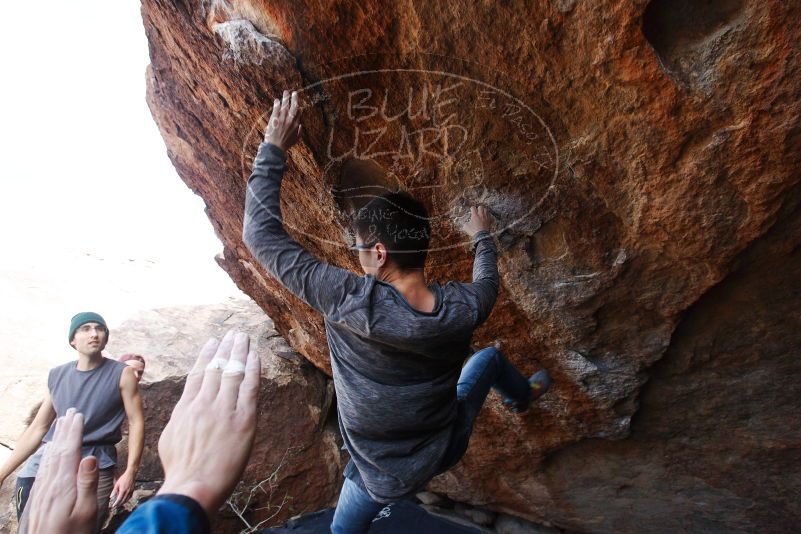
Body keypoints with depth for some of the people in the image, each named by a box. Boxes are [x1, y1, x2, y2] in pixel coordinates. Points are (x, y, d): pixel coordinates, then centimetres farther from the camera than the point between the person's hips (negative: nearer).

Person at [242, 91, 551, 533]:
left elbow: (262, 235, -24)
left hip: (380, 472, -2)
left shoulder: (350, 300, -34)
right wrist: (482, 238, 22)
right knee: (489, 358, 26)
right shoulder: (463, 309, -24)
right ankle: (523, 396, 57)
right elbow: (486, 283, 4)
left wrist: (273, 149, -15)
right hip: (443, 454, 3)